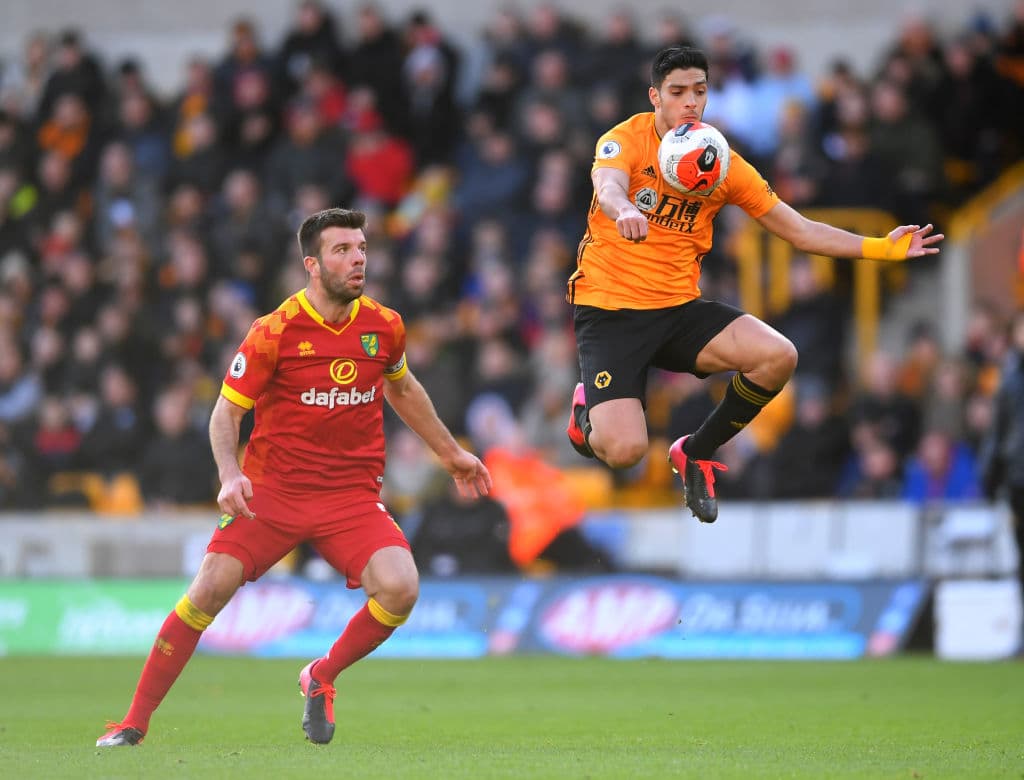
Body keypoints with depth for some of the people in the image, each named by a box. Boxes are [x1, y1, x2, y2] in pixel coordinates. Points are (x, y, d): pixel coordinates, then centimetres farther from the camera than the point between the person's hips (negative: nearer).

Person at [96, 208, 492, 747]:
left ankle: (321, 678, 5)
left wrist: (450, 453, 30)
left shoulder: (385, 327, 2)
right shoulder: (274, 332, -10)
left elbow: (402, 389, 24)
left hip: (353, 495, 3)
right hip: (271, 490, -2)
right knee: (210, 588, -17)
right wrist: (230, 474, -23)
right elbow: (225, 413, -5)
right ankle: (134, 722, -2)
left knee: (400, 587, -22)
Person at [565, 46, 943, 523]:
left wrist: (883, 248, -4)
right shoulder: (627, 140, -9)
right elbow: (608, 187, -33)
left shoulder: (723, 163, 3)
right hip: (609, 309, -5)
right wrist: (624, 211, -57)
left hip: (679, 309, 5)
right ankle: (589, 411, 18)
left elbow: (801, 230, 7)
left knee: (778, 357, -20)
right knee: (625, 450, -23)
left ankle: (697, 453, 6)